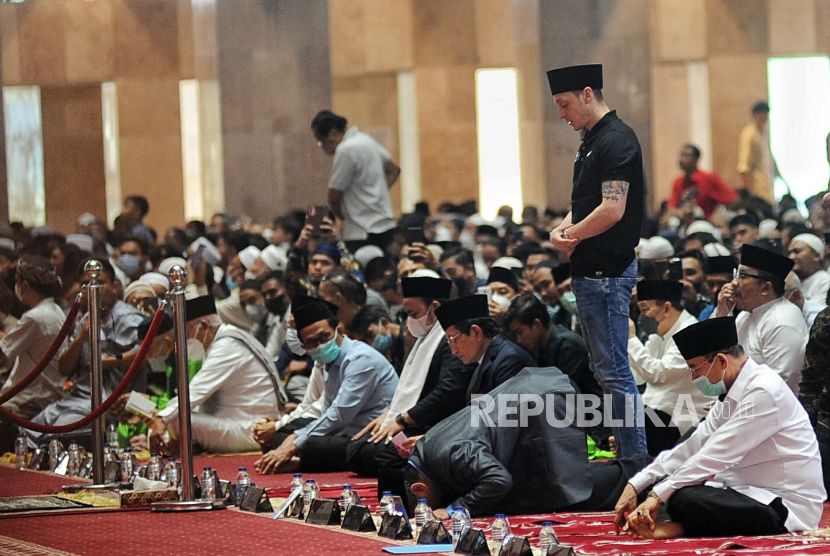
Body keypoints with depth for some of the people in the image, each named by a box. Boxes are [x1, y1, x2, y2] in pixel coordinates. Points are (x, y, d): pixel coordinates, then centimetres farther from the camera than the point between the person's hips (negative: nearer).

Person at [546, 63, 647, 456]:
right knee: (605, 369, 13)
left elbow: (612, 210, -22)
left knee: (613, 371, -9)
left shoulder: (616, 140, -15)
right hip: (590, 272, 11)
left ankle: (636, 458, -7)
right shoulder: (591, 141, 17)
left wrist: (571, 235, -10)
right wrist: (562, 230, 4)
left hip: (607, 272, -11)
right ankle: (627, 455, 18)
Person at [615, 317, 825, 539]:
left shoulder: (764, 392, -19)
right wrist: (635, 486, 3)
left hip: (787, 508, -10)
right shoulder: (733, 394, 11)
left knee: (684, 501, -28)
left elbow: (716, 455, -22)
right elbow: (693, 446, 11)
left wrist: (658, 496, -19)